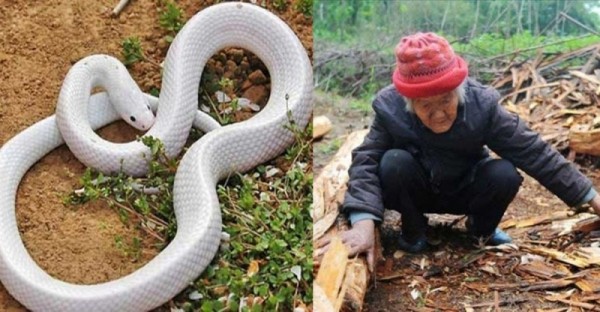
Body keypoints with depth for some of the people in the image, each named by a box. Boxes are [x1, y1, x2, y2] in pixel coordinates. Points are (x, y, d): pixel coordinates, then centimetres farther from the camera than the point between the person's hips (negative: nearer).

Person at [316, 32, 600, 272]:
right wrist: (363, 223, -49)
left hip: (465, 190, 1)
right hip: (416, 191, -1)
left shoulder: (481, 104, -25)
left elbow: (534, 152, -22)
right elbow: (366, 161, -32)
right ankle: (414, 231, -4)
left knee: (505, 175, -28)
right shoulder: (390, 107, -27)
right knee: (394, 163, -32)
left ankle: (481, 228, 4)